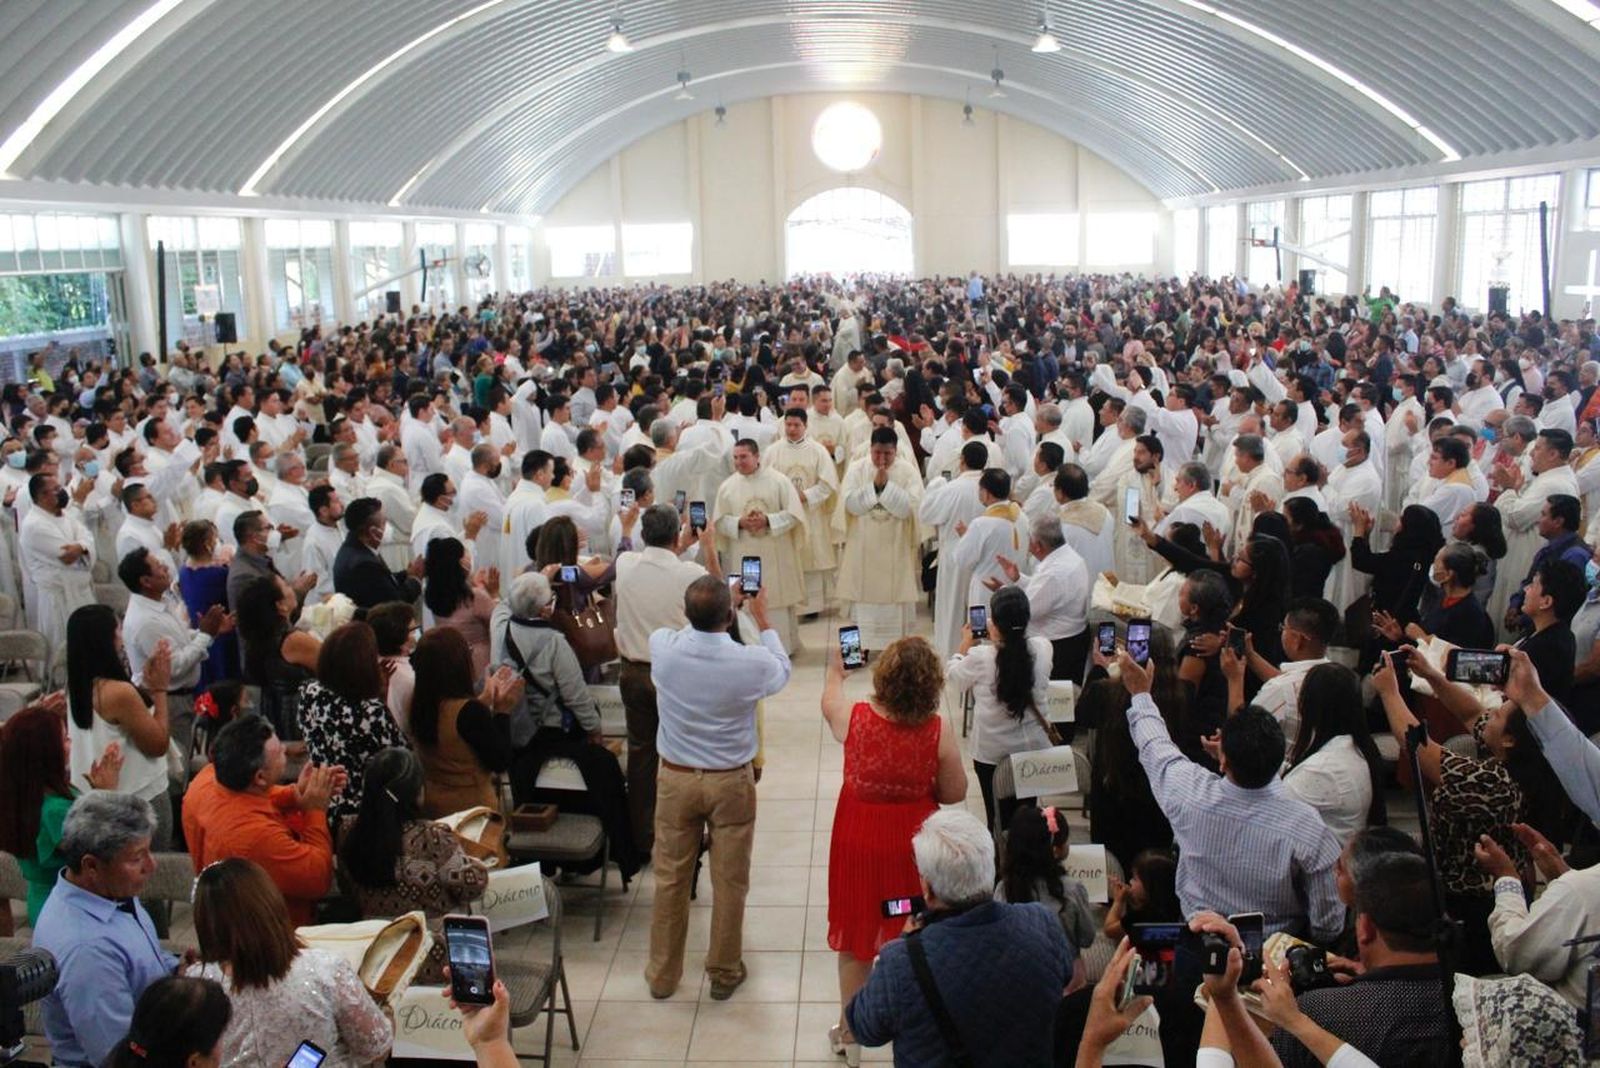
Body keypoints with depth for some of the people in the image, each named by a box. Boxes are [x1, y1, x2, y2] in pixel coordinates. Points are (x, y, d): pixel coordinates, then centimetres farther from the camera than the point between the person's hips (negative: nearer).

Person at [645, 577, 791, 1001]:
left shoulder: (662, 647, -19)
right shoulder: (752, 663, -23)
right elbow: (782, 671, 3)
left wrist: (707, 610, 18)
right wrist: (762, 618, 11)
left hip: (676, 779, 2)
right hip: (731, 782, -2)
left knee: (670, 880, 16)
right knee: (729, 882, 14)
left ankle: (662, 975, 29)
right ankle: (724, 973, 29)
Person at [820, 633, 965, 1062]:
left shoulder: (852, 718, -17)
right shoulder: (939, 733, -19)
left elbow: (829, 699, 8)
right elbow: (954, 794, -9)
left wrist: (835, 671, 28)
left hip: (858, 840, 0)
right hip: (913, 840, 0)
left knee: (855, 935, 18)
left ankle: (849, 1031, 32)